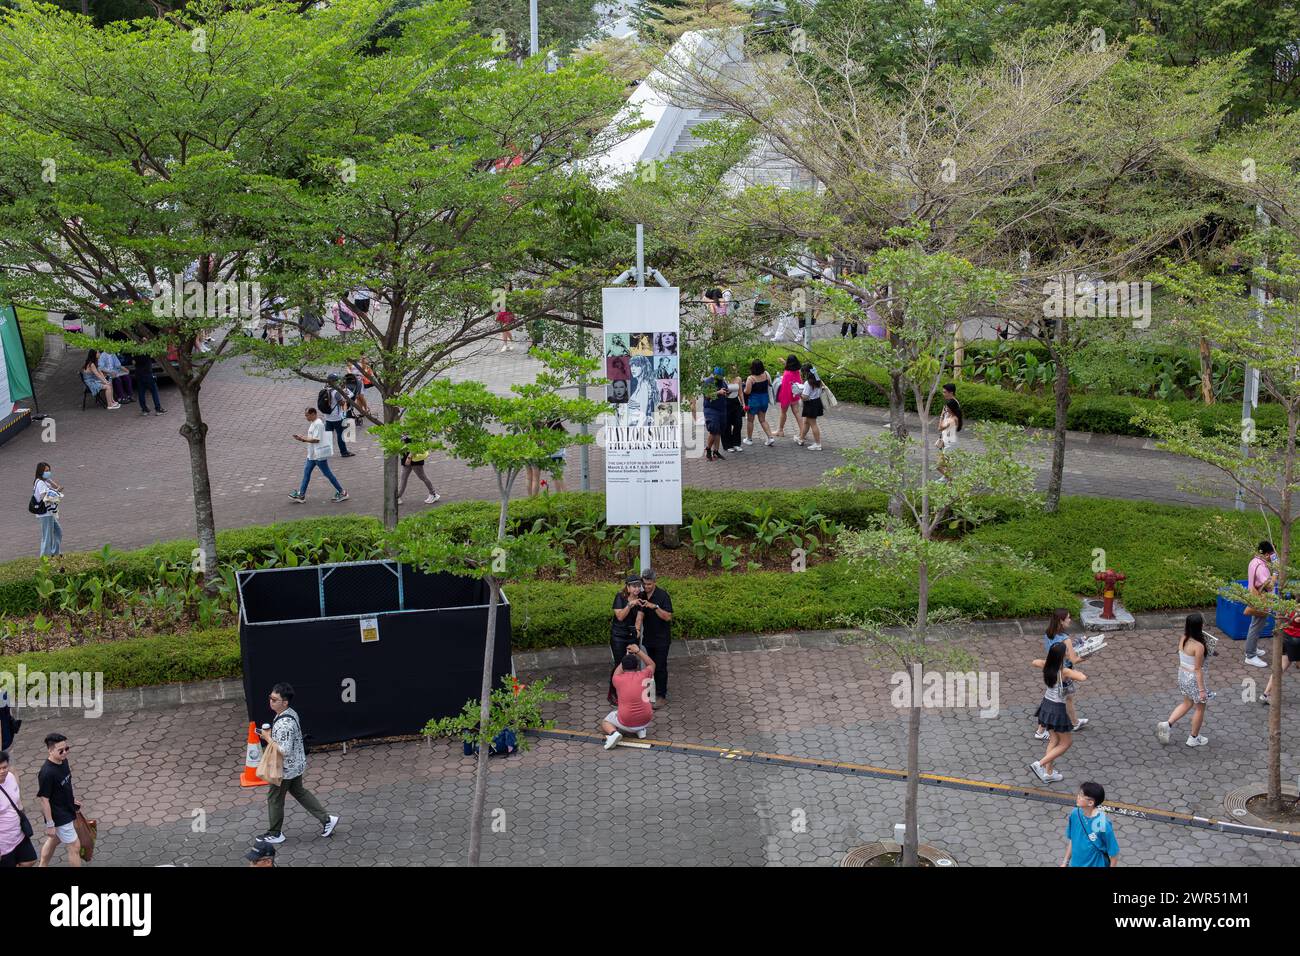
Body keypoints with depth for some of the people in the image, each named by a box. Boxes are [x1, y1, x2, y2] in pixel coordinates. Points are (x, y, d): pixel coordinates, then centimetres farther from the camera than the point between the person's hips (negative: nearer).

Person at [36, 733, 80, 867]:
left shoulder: (63, 761, -5)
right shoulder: (47, 773, -29)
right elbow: (44, 800, -23)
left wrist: (72, 799, 20)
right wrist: (50, 824, -19)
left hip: (67, 810, 8)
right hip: (59, 817, -8)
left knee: (54, 840, 26)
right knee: (74, 846, 0)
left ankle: (42, 866, 47)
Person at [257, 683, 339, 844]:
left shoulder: (284, 724, -33)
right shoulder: (291, 713, -2)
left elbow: (284, 750, -33)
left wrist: (268, 738, -25)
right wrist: (270, 734, 4)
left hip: (286, 768, -9)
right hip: (297, 764, 9)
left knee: (274, 798, 11)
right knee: (299, 791, 25)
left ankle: (275, 834, 29)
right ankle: (327, 819, 28)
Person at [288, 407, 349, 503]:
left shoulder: (318, 424, -19)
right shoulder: (313, 423, 13)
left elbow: (316, 440, -23)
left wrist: (303, 439, -15)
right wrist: (302, 437, 4)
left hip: (320, 454, -11)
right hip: (313, 454, 11)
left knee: (327, 473, -4)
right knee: (306, 471, 11)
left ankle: (342, 493, 5)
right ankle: (301, 494, 16)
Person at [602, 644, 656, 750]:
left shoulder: (617, 679, -2)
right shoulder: (643, 676, -1)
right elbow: (651, 664, 22)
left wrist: (628, 656, 33)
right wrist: (638, 651, 23)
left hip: (626, 724, -2)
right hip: (646, 721, 2)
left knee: (605, 723, 25)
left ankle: (614, 733, -8)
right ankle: (641, 729, 12)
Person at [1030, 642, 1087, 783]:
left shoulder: (1046, 666, -6)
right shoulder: (1064, 671, -25)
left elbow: (1034, 662, 16)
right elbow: (1083, 678, -39)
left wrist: (1051, 661, 16)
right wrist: (1078, 673, -17)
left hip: (1047, 705, 7)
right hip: (1057, 709, -7)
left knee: (1054, 740, 21)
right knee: (1066, 742, 11)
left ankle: (1048, 773, 25)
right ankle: (1039, 764, 2)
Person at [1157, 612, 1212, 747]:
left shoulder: (1183, 640, -5)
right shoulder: (1199, 646, -27)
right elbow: (1198, 669, -22)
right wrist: (1202, 689, -16)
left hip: (1182, 674, 7)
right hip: (1194, 678, -7)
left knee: (1187, 703, 26)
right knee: (1200, 707, 15)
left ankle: (1167, 724, 15)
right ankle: (1194, 738, 27)